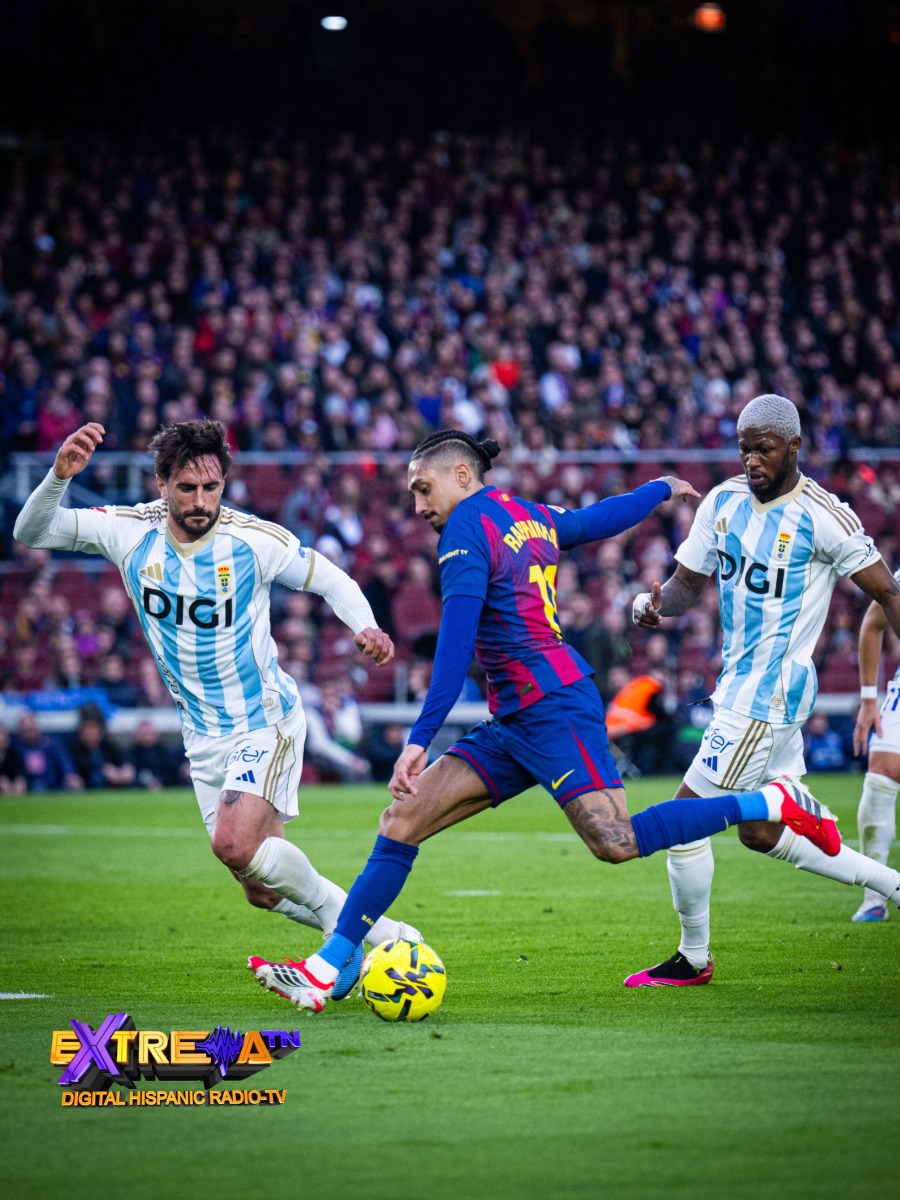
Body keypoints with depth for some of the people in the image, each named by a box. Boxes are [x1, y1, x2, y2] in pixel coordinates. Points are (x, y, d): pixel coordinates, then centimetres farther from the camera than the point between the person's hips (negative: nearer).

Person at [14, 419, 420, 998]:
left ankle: (340, 913, -5)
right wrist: (60, 476, -32)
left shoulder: (256, 540, -17)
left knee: (235, 843, -26)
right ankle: (373, 934, 24)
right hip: (204, 733, 5)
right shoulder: (132, 532, -10)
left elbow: (331, 579, -2)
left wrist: (365, 627, -22)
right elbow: (31, 532, -13)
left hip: (267, 717, -5)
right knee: (263, 892, 6)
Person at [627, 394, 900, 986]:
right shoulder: (725, 502, 6)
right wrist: (657, 602, -12)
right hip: (739, 685, 9)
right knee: (761, 833, 16)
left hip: (769, 690, -9)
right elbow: (689, 583, 11)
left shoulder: (821, 516, -15)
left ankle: (693, 959, 10)